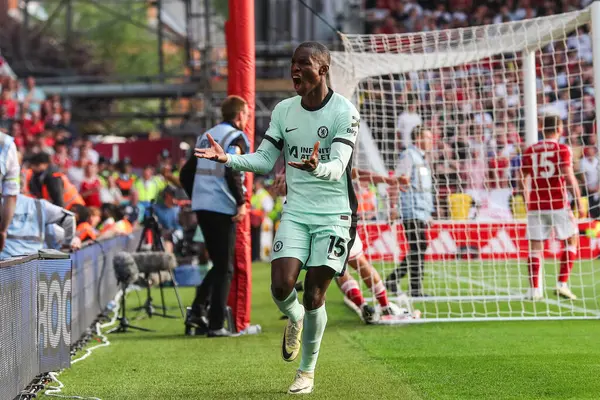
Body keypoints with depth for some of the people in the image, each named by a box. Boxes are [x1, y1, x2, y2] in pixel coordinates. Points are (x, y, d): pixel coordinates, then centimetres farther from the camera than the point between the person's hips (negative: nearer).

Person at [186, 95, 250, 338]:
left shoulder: (206, 137, 17)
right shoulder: (235, 137, -7)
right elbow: (231, 172, -21)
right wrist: (241, 202, -16)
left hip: (201, 207, 7)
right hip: (222, 208, -7)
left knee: (218, 264, 18)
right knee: (224, 268, 1)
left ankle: (197, 311, 5)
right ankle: (216, 325, -1)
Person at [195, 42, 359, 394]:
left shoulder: (344, 112, -12)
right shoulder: (284, 110, 4)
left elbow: (337, 168, -21)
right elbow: (265, 161, 7)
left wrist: (316, 166, -44)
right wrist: (228, 159, -10)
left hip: (334, 215, -4)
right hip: (295, 212, 4)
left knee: (313, 297, -4)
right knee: (281, 286, -13)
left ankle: (308, 372, 15)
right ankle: (294, 319, 24)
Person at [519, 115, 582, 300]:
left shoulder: (530, 151, 9)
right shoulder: (563, 150, -4)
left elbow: (521, 180, 10)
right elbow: (569, 177, -14)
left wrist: (527, 202, 22)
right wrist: (579, 201, -9)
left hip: (535, 205, 3)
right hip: (558, 204, -3)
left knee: (535, 246, 5)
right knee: (571, 240, 12)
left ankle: (534, 289, -1)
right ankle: (562, 284, 2)